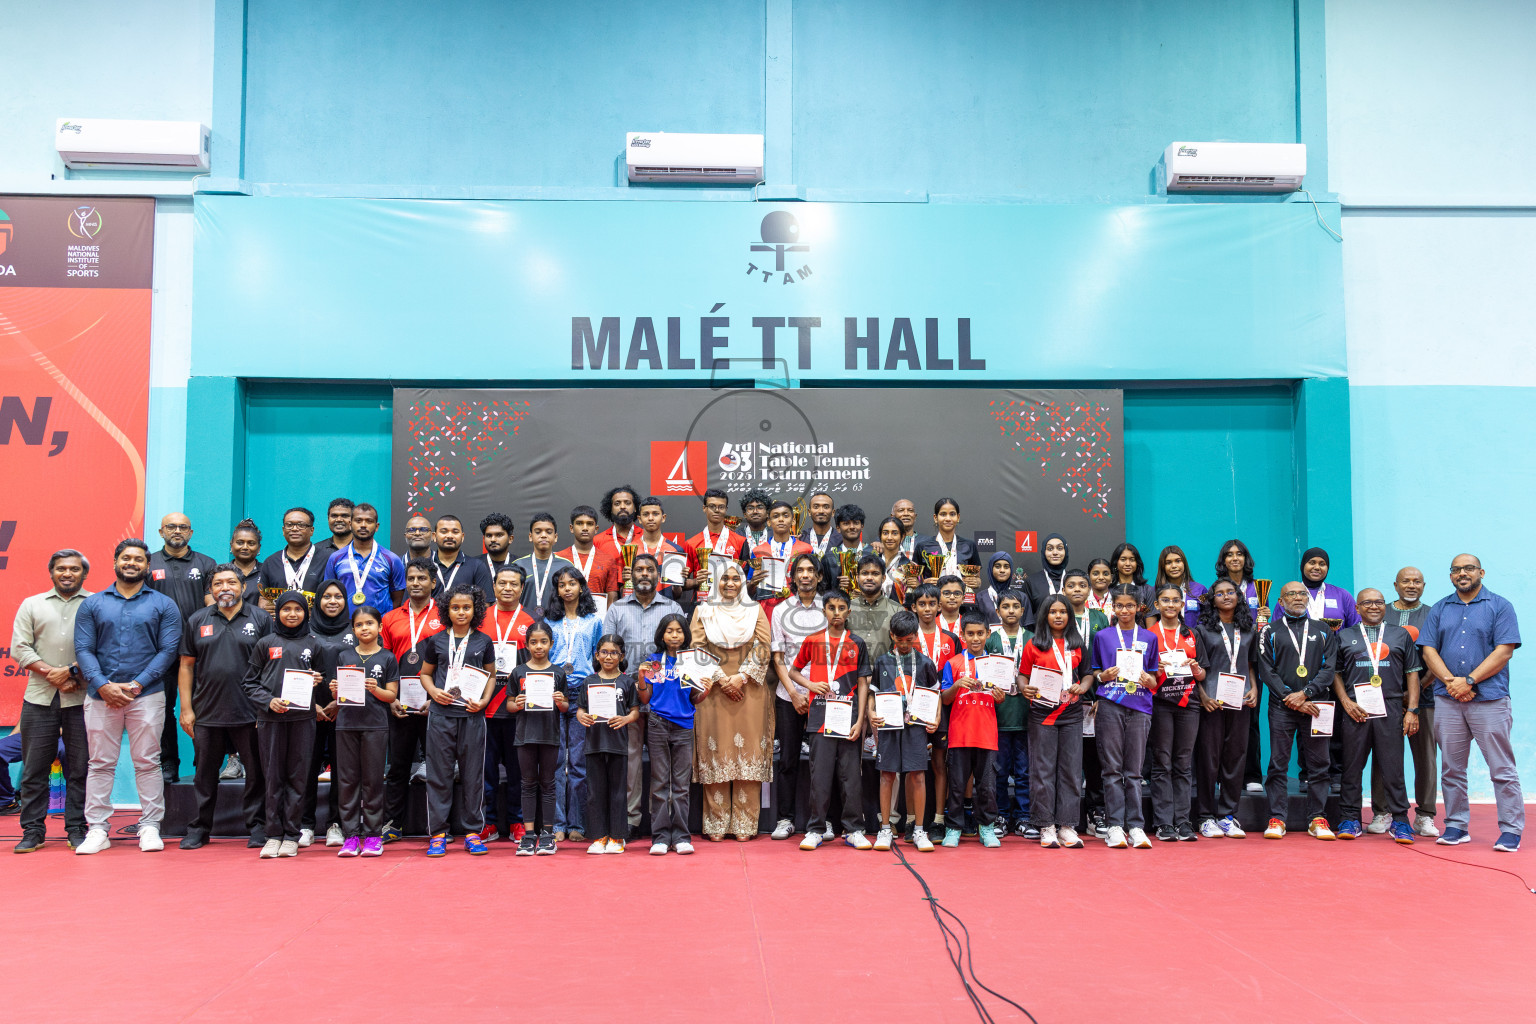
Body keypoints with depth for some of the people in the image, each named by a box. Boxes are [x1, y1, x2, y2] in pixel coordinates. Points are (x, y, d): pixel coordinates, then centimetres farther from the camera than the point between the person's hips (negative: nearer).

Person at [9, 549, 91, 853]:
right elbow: (20, 648, 6)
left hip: (82, 698, -2)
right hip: (39, 697, 2)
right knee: (34, 767, 3)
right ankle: (33, 831, 11)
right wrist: (50, 673, -8)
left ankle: (77, 829, 8)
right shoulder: (32, 605, 14)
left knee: (80, 767, 1)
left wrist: (73, 671, -12)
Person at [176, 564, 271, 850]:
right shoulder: (198, 620, 9)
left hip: (250, 714, -2)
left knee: (256, 773, 3)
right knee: (205, 774, 10)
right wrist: (186, 708, 3)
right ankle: (199, 828, 21)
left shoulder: (260, 619, 2)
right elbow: (187, 666, 9)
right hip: (207, 713, 2)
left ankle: (257, 827, 13)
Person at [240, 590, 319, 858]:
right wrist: (268, 700, -7)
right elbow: (249, 682, 8)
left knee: (297, 776, 1)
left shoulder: (313, 644, 10)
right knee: (273, 777, 2)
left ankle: (291, 835, 7)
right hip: (270, 718, 0)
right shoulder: (265, 644, 9)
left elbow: (320, 675, 19)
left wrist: (318, 682, -3)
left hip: (302, 717, 0)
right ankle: (273, 834, 9)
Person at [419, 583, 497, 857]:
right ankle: (437, 834, 11)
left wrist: (484, 700, -4)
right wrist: (433, 691, -5)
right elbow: (425, 673, 14)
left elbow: (491, 675, 12)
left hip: (472, 715, 0)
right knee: (439, 773, 3)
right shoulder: (436, 641, 6)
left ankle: (473, 832, 13)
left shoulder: (483, 641, 6)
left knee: (473, 774, 3)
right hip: (441, 714, 0)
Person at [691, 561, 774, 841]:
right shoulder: (703, 611, 9)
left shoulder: (755, 611, 10)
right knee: (715, 754, -1)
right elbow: (697, 649, 1)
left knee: (748, 755, -2)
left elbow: (763, 648, 2)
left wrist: (742, 677, -10)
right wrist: (721, 679, -9)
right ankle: (716, 824, 5)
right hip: (713, 692, 0)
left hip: (749, 692, 0)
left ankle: (745, 824, 4)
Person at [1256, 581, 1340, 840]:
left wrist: (1304, 694, -9)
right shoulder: (1270, 632, 9)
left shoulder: (1323, 631, 13)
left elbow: (1329, 669, 3)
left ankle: (1317, 819, 9)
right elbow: (1266, 670, 1)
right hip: (1281, 706, -1)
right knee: (1278, 765, -2)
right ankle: (1277, 819, 1)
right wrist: (1290, 698, -10)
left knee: (1318, 765, 2)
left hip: (1314, 705, 1)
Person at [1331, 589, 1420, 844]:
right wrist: (1346, 702, -3)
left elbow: (1412, 674, 11)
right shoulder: (1344, 636, 13)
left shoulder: (1401, 635, 14)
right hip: (1355, 710, 0)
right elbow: (1335, 672, 11)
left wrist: (1412, 710, 2)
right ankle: (1350, 820, 9)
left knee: (1393, 768, -1)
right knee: (1352, 767, 3)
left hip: (1391, 711, 0)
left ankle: (1399, 821, 7)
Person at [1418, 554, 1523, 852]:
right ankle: (1456, 826, 14)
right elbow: (1429, 650, 7)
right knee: (1451, 768, 7)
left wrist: (1469, 681, -13)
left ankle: (1511, 830, 4)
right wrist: (1450, 681, -9)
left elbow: (1504, 650, -6)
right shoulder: (1439, 610, 13)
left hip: (1489, 699, -3)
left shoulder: (1500, 606, 3)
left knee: (1502, 769, -3)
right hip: (1447, 700, 4)